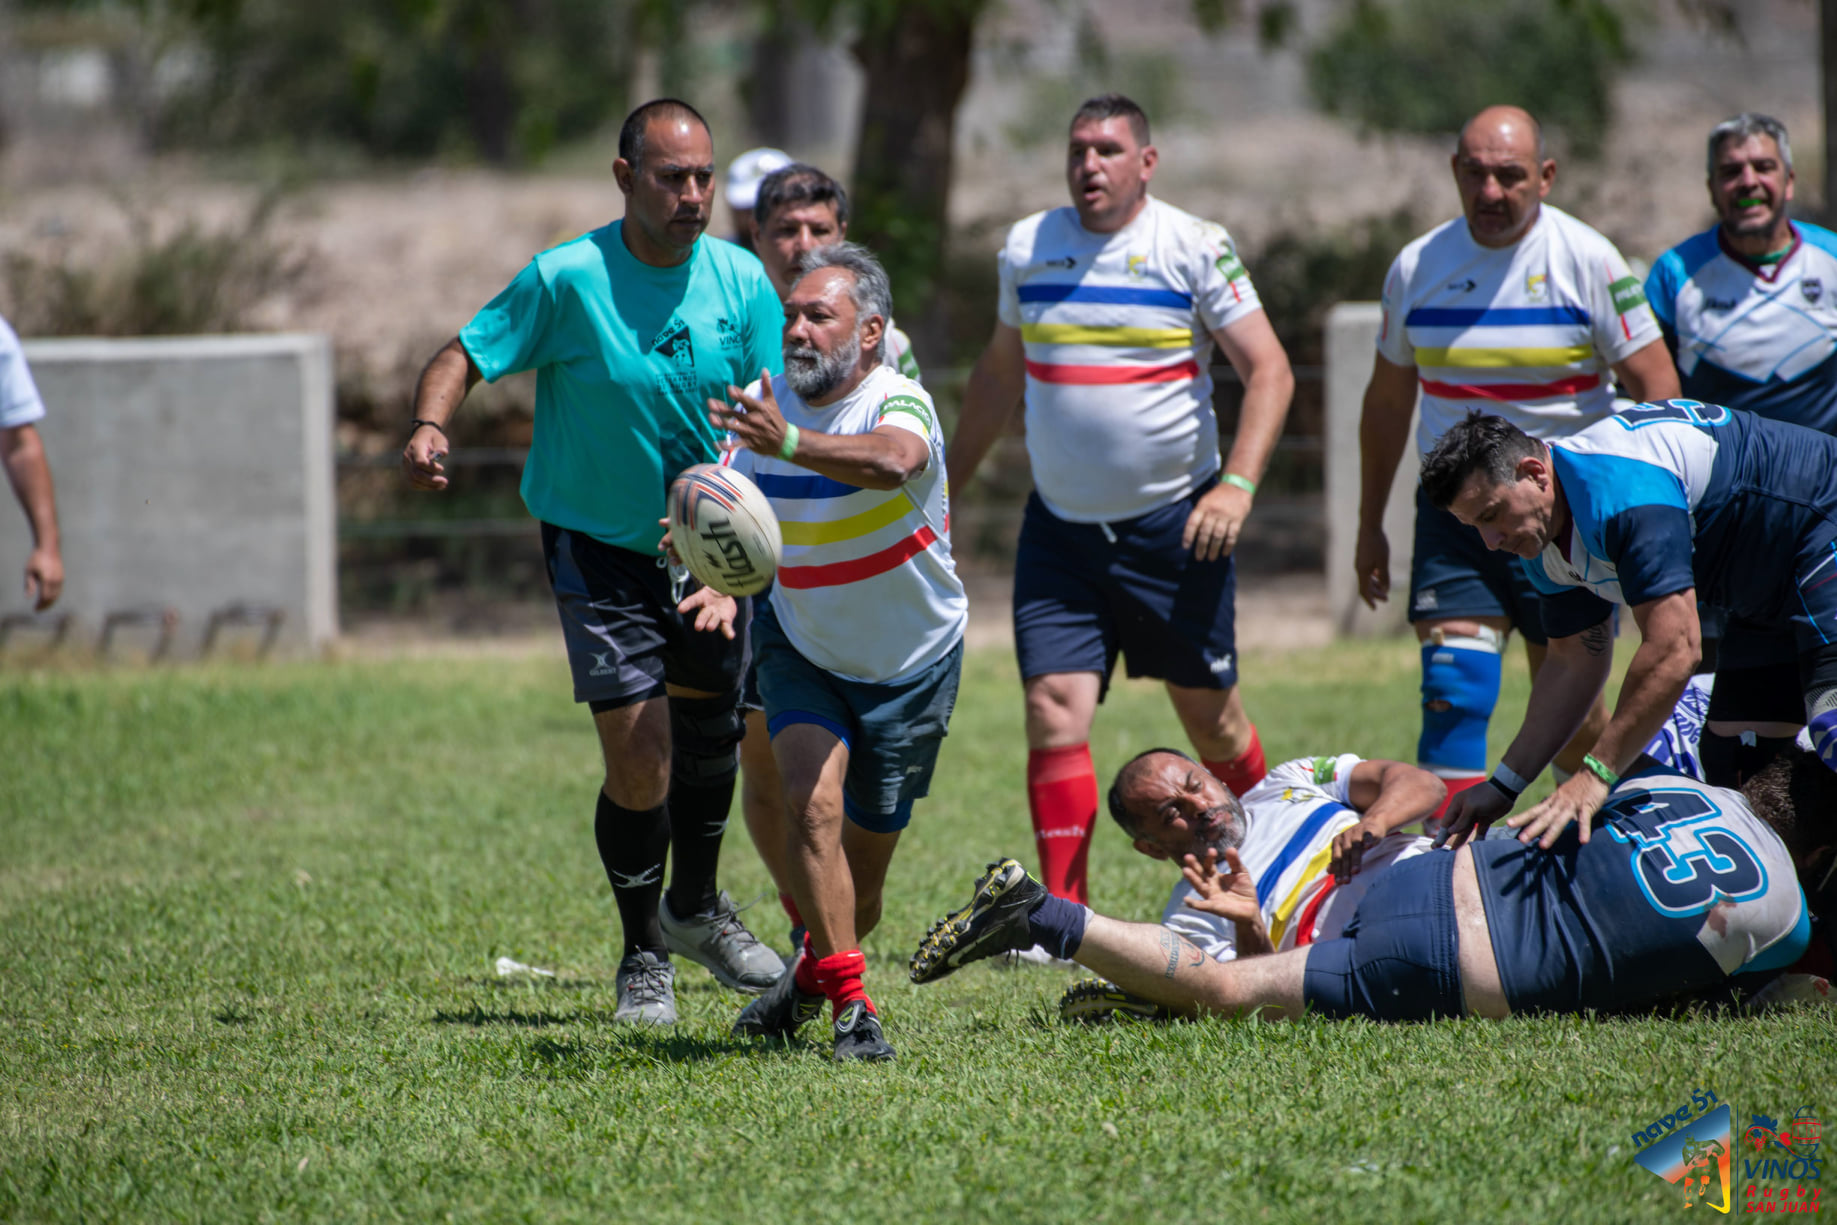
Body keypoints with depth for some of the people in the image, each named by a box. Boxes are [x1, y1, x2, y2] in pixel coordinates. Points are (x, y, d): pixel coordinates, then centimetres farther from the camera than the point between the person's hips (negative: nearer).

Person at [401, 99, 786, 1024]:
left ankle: (697, 909, 43)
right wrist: (430, 425, -32)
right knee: (639, 766, -9)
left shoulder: (741, 283, -8)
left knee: (709, 722, 17)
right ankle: (642, 953, 14)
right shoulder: (566, 279, -18)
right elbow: (464, 358, -10)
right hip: (597, 544, -4)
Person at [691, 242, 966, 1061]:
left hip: (910, 664, -2)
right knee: (813, 804, -23)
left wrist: (788, 443, -67)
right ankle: (848, 1008, -18)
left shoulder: (899, 405, -26)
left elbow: (889, 463, -50)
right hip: (802, 648, 2)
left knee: (864, 860, 7)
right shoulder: (763, 408, -10)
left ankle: (812, 976, 36)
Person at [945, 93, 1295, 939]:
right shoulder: (1027, 249, 5)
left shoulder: (1198, 249, -7)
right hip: (1060, 525, 3)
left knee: (1209, 712, 6)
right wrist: (947, 486, 19)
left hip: (1173, 522, -3)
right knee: (1053, 710, -10)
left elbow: (1269, 370, -9)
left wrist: (1237, 486, -20)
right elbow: (999, 371, 19)